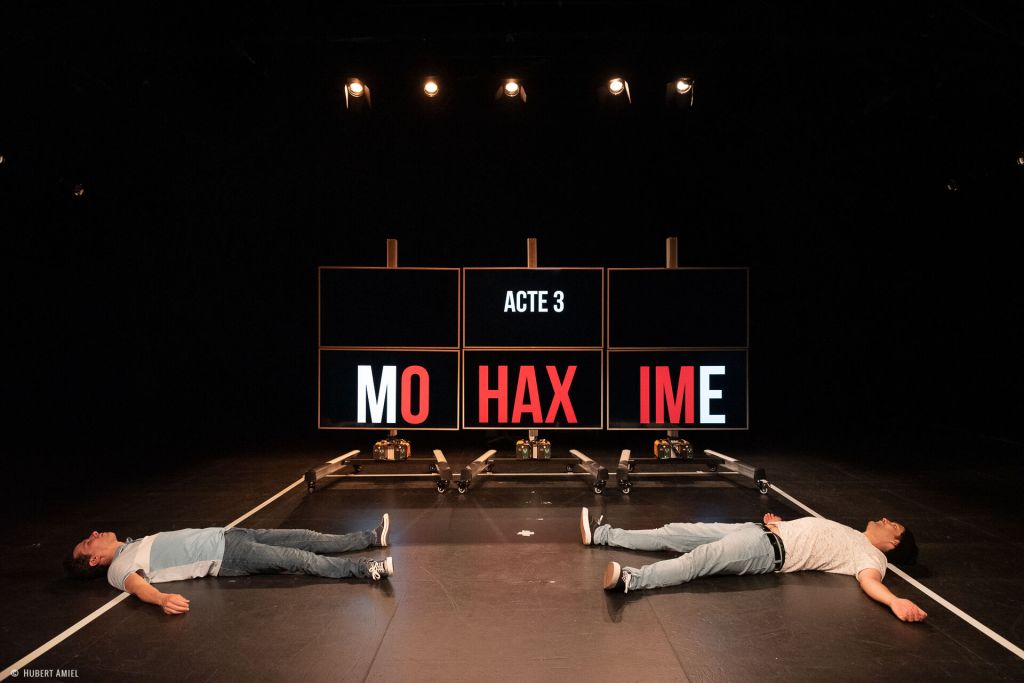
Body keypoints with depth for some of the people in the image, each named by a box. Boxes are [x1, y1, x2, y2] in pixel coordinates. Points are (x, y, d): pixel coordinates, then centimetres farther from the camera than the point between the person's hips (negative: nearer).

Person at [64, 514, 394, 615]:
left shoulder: (132, 544, 20)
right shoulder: (118, 569, -7)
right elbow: (139, 587, -27)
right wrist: (163, 598, -49)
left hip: (226, 535, 8)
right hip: (226, 557, -8)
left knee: (304, 538, 2)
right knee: (297, 559, -20)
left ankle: (370, 536, 7)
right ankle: (364, 568, -24)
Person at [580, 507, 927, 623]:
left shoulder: (871, 555, 1)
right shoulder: (851, 536, 27)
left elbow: (870, 581, -20)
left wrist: (896, 601, -39)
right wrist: (778, 523, 26)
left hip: (770, 551, -9)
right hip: (760, 531, 9)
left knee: (700, 558, -33)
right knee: (676, 533, 4)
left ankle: (631, 579, -48)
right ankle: (603, 534, 9)